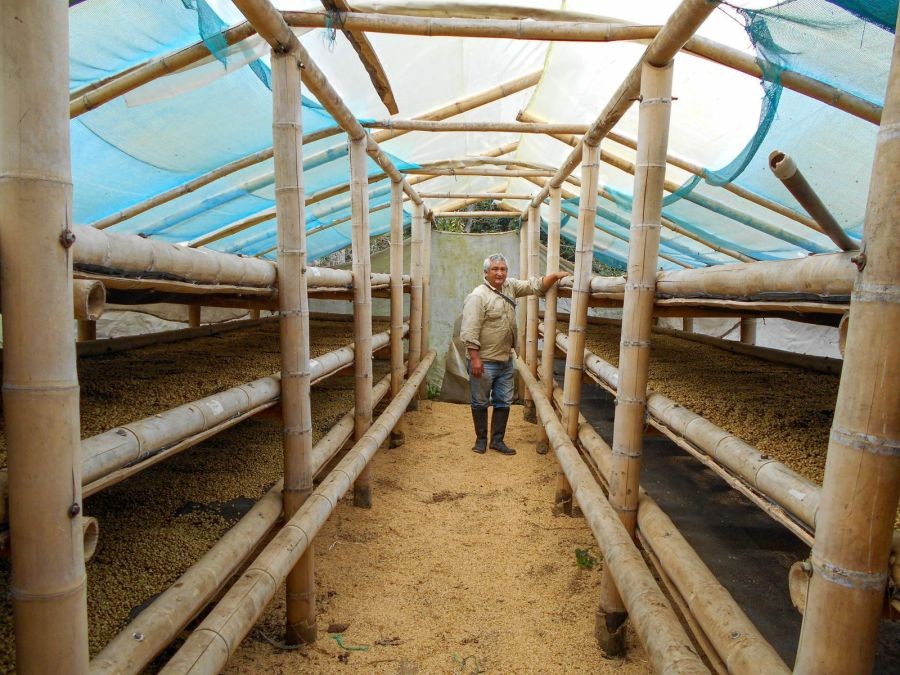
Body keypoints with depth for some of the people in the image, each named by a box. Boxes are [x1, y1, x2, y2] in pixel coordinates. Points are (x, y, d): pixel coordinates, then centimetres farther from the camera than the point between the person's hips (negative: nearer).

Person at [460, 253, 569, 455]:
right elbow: (470, 330, -20)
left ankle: (497, 440, 25)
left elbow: (535, 286, 8)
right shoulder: (478, 296, -16)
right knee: (480, 403, 8)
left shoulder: (510, 286, 6)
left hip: (506, 361, 7)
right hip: (484, 362, -7)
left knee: (504, 403, 13)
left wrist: (555, 275, -9)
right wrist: (474, 358, -23)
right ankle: (481, 439, 24)